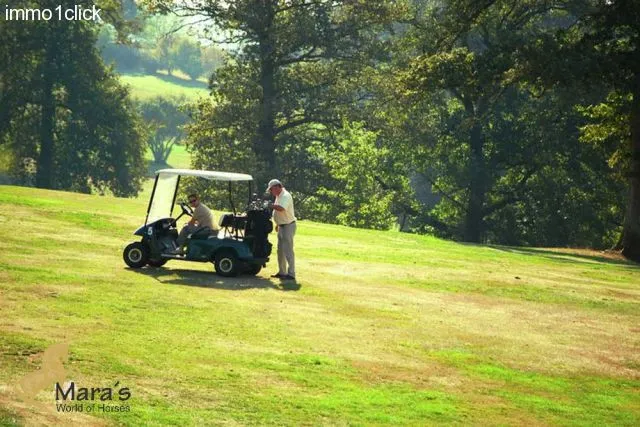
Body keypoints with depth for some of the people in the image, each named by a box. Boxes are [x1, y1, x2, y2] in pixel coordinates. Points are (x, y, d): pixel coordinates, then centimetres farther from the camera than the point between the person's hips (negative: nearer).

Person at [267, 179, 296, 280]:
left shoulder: (285, 196, -19)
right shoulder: (279, 196, 12)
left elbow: (281, 208, -36)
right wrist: (277, 224, 23)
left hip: (288, 226, -10)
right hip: (282, 226, 10)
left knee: (288, 251, -10)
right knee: (280, 250, 15)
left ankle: (291, 274, -8)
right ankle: (282, 272, 23)